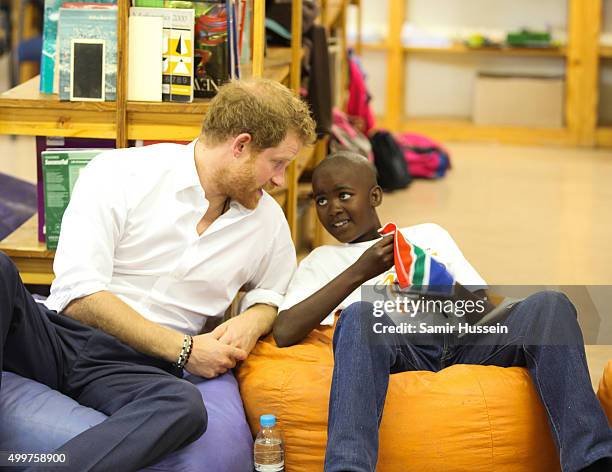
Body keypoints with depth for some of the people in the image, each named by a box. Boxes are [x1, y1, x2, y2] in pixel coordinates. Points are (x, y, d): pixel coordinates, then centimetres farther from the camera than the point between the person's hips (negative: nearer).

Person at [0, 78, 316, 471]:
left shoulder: (268, 220, 15)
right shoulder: (120, 173, -2)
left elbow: (275, 293, 30)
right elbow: (79, 297, -9)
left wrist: (253, 320, 4)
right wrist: (184, 349, -10)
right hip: (55, 334, -2)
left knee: (184, 406, -38)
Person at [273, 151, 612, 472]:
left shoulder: (429, 235, 33)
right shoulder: (323, 260, 26)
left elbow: (483, 305, 21)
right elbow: (284, 332, 6)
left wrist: (455, 294, -4)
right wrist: (360, 272, -1)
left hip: (467, 340, 3)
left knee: (550, 304, -24)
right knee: (359, 315, -36)